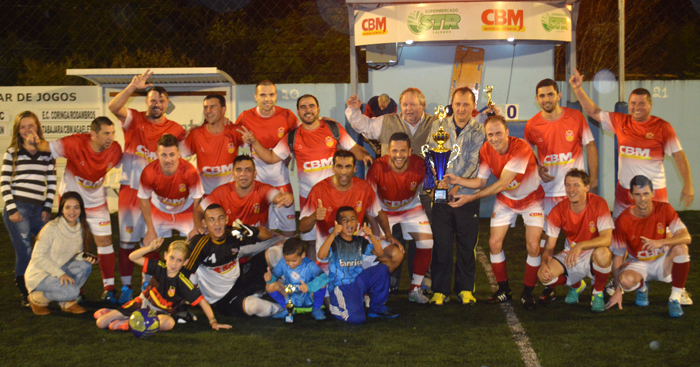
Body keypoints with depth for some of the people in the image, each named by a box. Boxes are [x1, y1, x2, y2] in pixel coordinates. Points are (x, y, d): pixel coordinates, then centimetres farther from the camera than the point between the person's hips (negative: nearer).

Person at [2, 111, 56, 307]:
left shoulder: (47, 152, 11)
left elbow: (52, 183, 11)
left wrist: (47, 208, 3)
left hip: (38, 210, 3)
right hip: (17, 209, -3)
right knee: (24, 253, -5)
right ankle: (24, 295, 9)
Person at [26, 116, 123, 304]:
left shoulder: (115, 149, -16)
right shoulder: (75, 143, -27)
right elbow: (47, 146, -22)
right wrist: (36, 142, -42)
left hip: (96, 202, 2)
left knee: (105, 241, -1)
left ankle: (109, 288, 9)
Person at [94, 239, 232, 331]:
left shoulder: (183, 282, -23)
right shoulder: (159, 267, -15)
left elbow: (202, 301, -23)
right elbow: (133, 257, -12)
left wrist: (213, 322, -28)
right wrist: (150, 248, -26)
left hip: (161, 312, -1)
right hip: (143, 302, 2)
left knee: (169, 323, -42)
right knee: (101, 323, -9)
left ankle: (126, 325, -27)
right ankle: (111, 313, 28)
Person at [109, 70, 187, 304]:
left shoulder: (175, 129, 5)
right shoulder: (134, 120, 0)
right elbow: (114, 107, -18)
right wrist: (133, 87, -29)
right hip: (130, 189, -1)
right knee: (127, 239, 3)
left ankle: (147, 284, 19)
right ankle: (126, 287, 12)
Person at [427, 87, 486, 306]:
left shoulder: (479, 131, 2)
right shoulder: (439, 127, 7)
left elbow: (474, 163, -7)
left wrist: (458, 185, -19)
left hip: (467, 195, 0)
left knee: (467, 244, 5)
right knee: (441, 244, 1)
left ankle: (465, 289, 18)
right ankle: (440, 290, 11)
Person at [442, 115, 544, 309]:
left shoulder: (520, 148, -32)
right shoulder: (486, 151, -13)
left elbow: (501, 184, -34)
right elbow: (481, 181, -7)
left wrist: (471, 197, -35)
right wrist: (458, 180, -25)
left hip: (531, 199, -5)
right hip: (505, 200, 5)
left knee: (533, 246, -12)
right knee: (494, 243, -3)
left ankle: (528, 293, 7)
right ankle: (504, 291, 15)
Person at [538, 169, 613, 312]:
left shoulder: (598, 204, -18)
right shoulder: (558, 211, -11)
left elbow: (607, 238, -27)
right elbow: (549, 245, -7)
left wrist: (580, 246, -43)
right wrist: (544, 263, -30)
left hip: (592, 256, -3)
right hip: (569, 255, 3)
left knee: (602, 253, -39)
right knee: (544, 275, -24)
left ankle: (598, 293, -6)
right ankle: (576, 285, 13)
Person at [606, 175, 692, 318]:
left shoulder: (664, 209, -15)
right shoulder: (623, 221, -18)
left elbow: (686, 237, -23)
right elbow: (618, 256, -14)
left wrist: (660, 243, -43)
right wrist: (617, 291, -17)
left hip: (662, 263, 1)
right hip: (637, 265, -1)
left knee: (681, 247, -31)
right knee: (626, 280, -35)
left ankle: (675, 299, -16)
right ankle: (642, 288, 7)